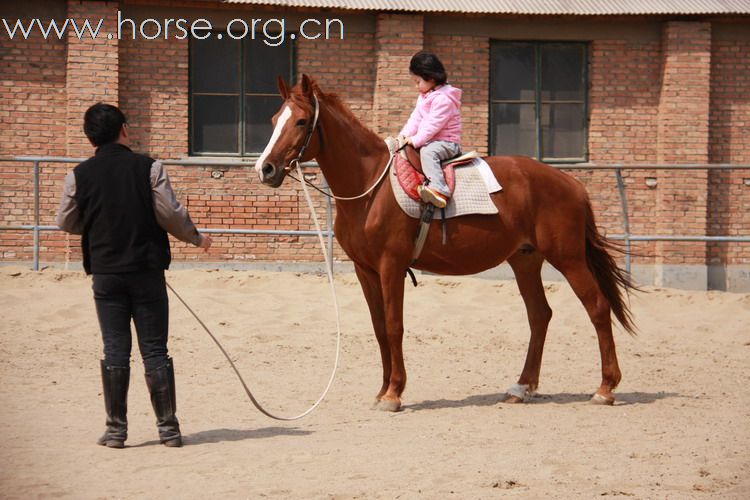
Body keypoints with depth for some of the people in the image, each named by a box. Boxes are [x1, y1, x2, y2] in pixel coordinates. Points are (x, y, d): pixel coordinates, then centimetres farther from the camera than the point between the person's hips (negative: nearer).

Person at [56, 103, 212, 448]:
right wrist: (197, 238, 9)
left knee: (115, 350, 6)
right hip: (147, 270, -1)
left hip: (105, 273, 1)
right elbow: (171, 214, -9)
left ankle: (116, 428, 6)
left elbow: (65, 222, 9)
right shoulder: (148, 168, -7)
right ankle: (168, 427, 6)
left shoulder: (79, 176, -2)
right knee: (155, 350, 4)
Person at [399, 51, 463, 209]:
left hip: (447, 142, -11)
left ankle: (439, 191, -54)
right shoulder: (424, 96, 14)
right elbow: (416, 118, 11)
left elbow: (433, 125, -24)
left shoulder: (443, 99, -19)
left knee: (428, 152, -40)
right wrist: (404, 135, -3)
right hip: (429, 141, 11)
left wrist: (416, 140, -25)